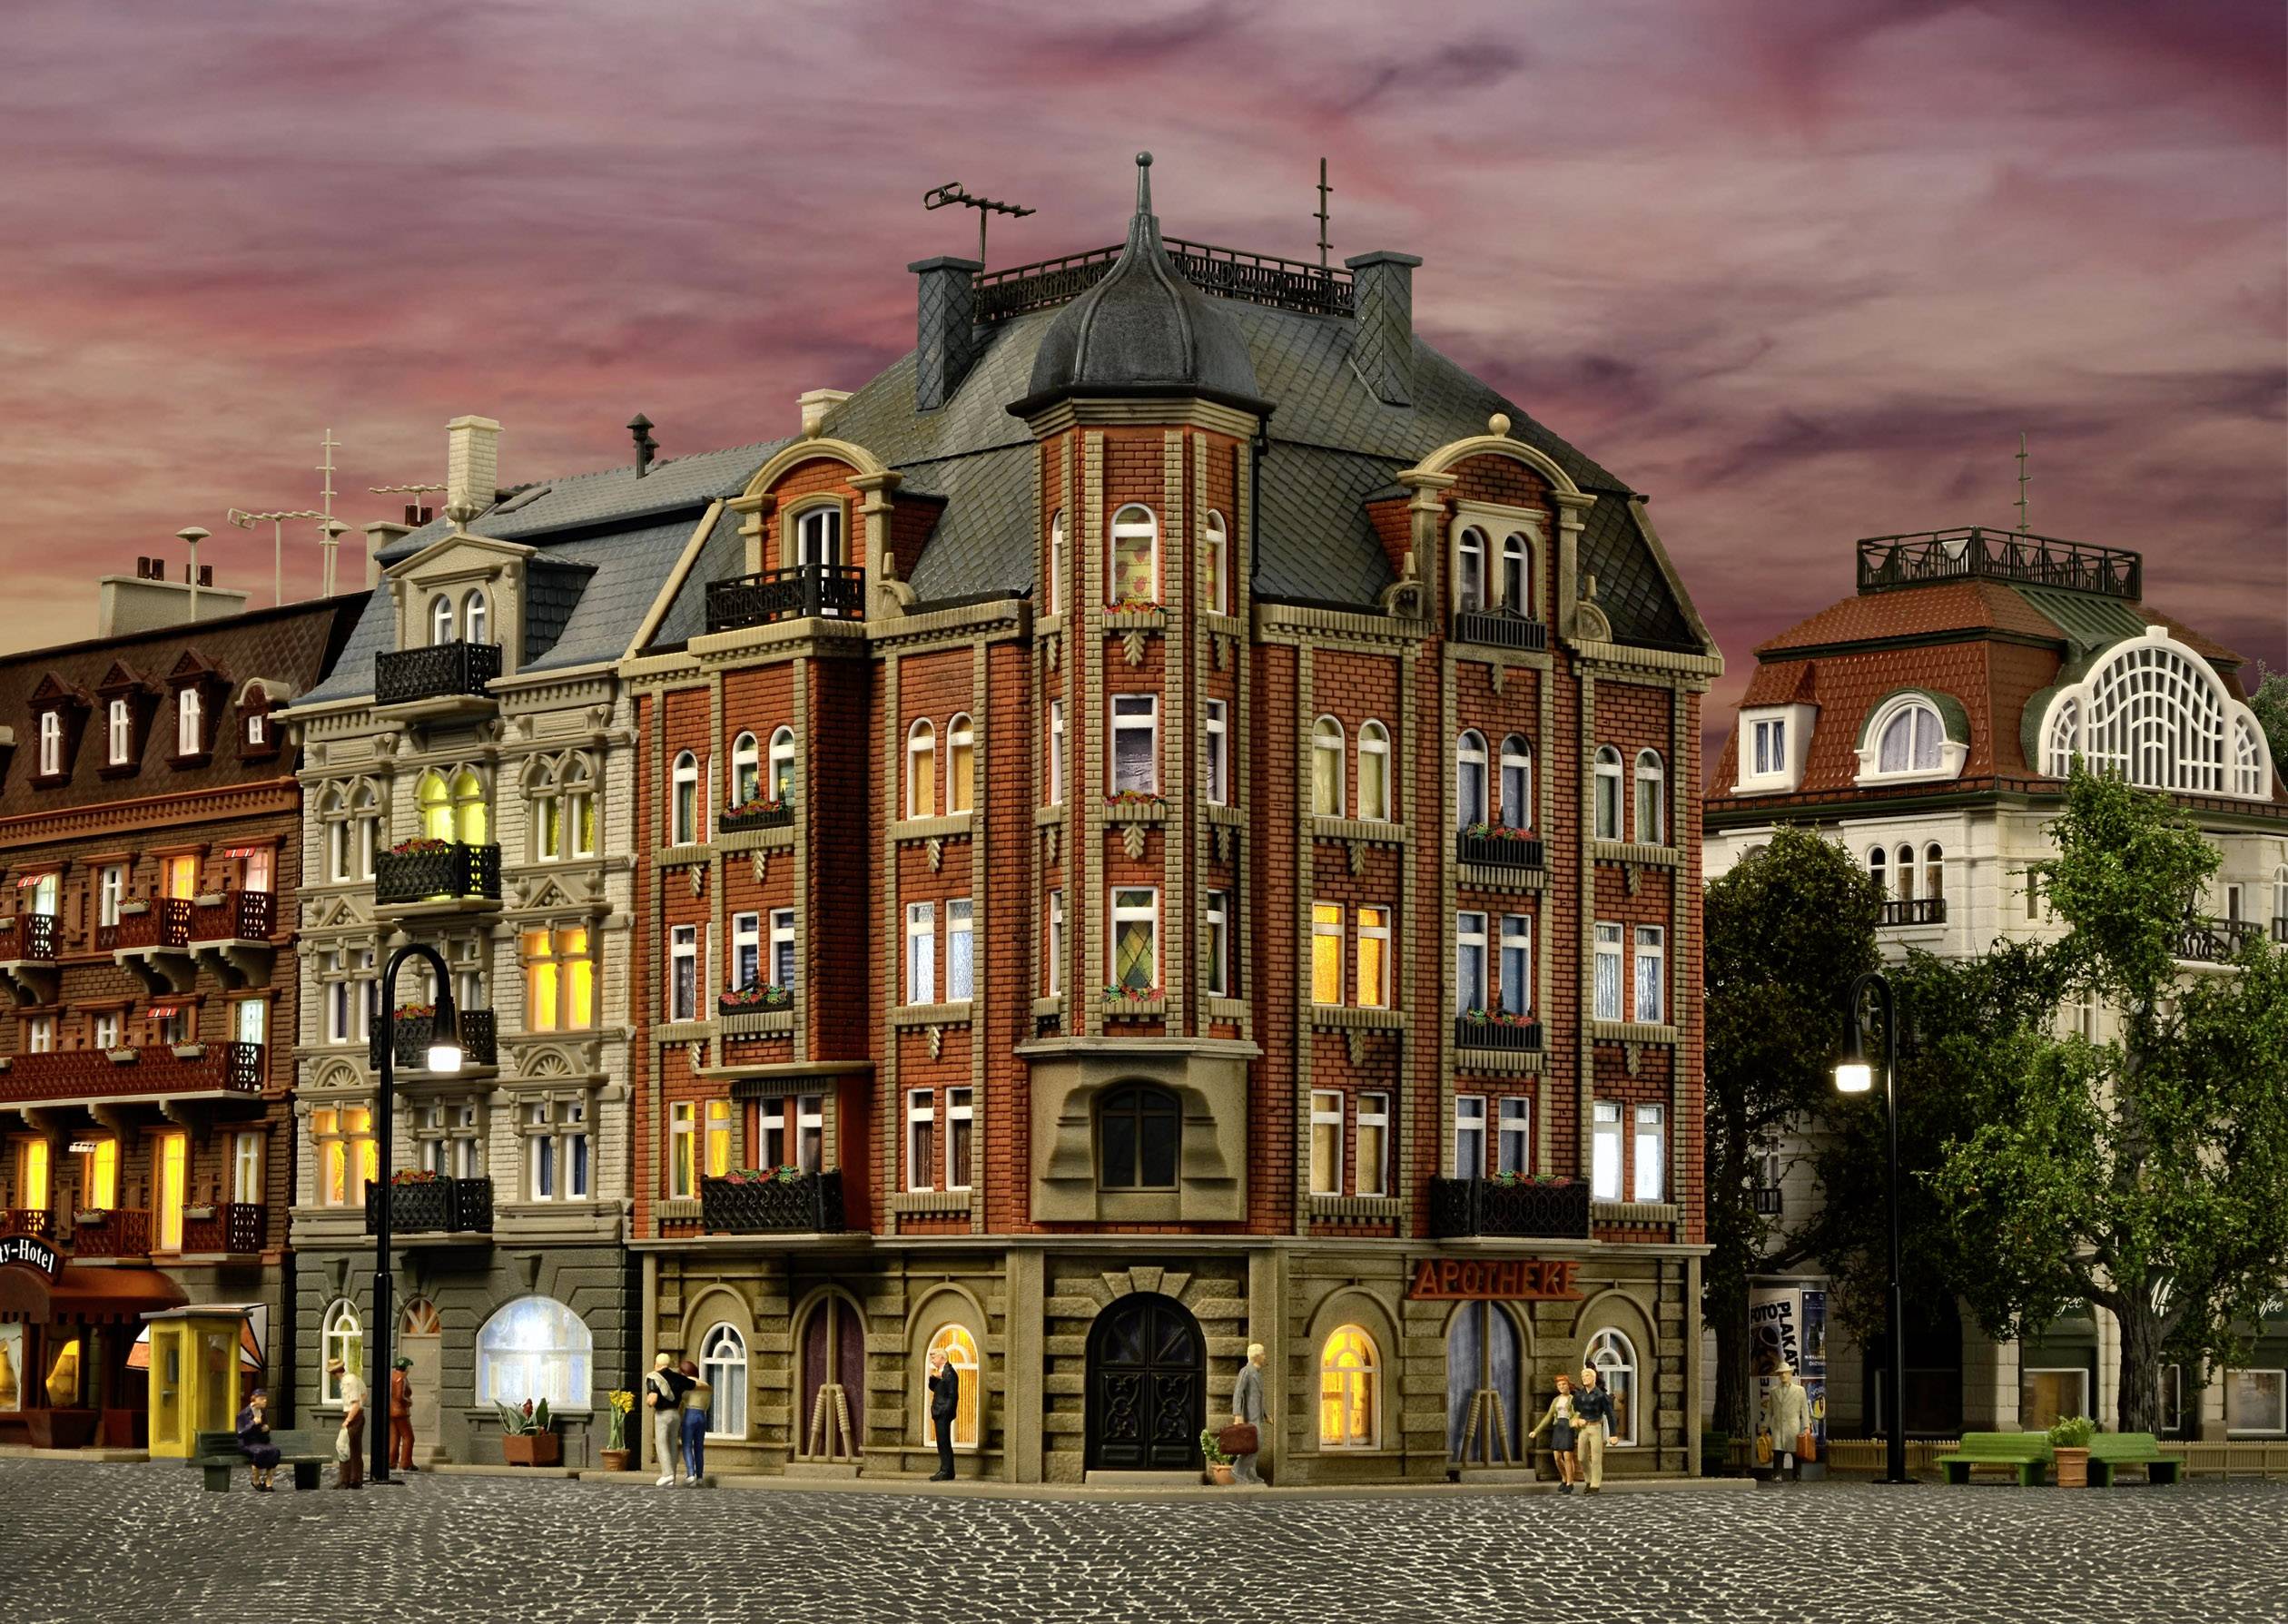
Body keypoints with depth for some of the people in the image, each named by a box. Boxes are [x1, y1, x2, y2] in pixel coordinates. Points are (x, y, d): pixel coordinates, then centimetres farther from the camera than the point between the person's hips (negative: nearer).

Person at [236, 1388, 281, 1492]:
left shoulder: (264, 1412, 12)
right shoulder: (244, 1414, -6)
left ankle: (268, 1483, -26)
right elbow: (240, 1434, -14)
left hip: (261, 1442, 5)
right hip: (247, 1444, -5)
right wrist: (253, 1423, -23)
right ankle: (256, 1481, -18)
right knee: (259, 1451, -38)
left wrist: (266, 1429, 1)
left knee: (275, 1450, -28)